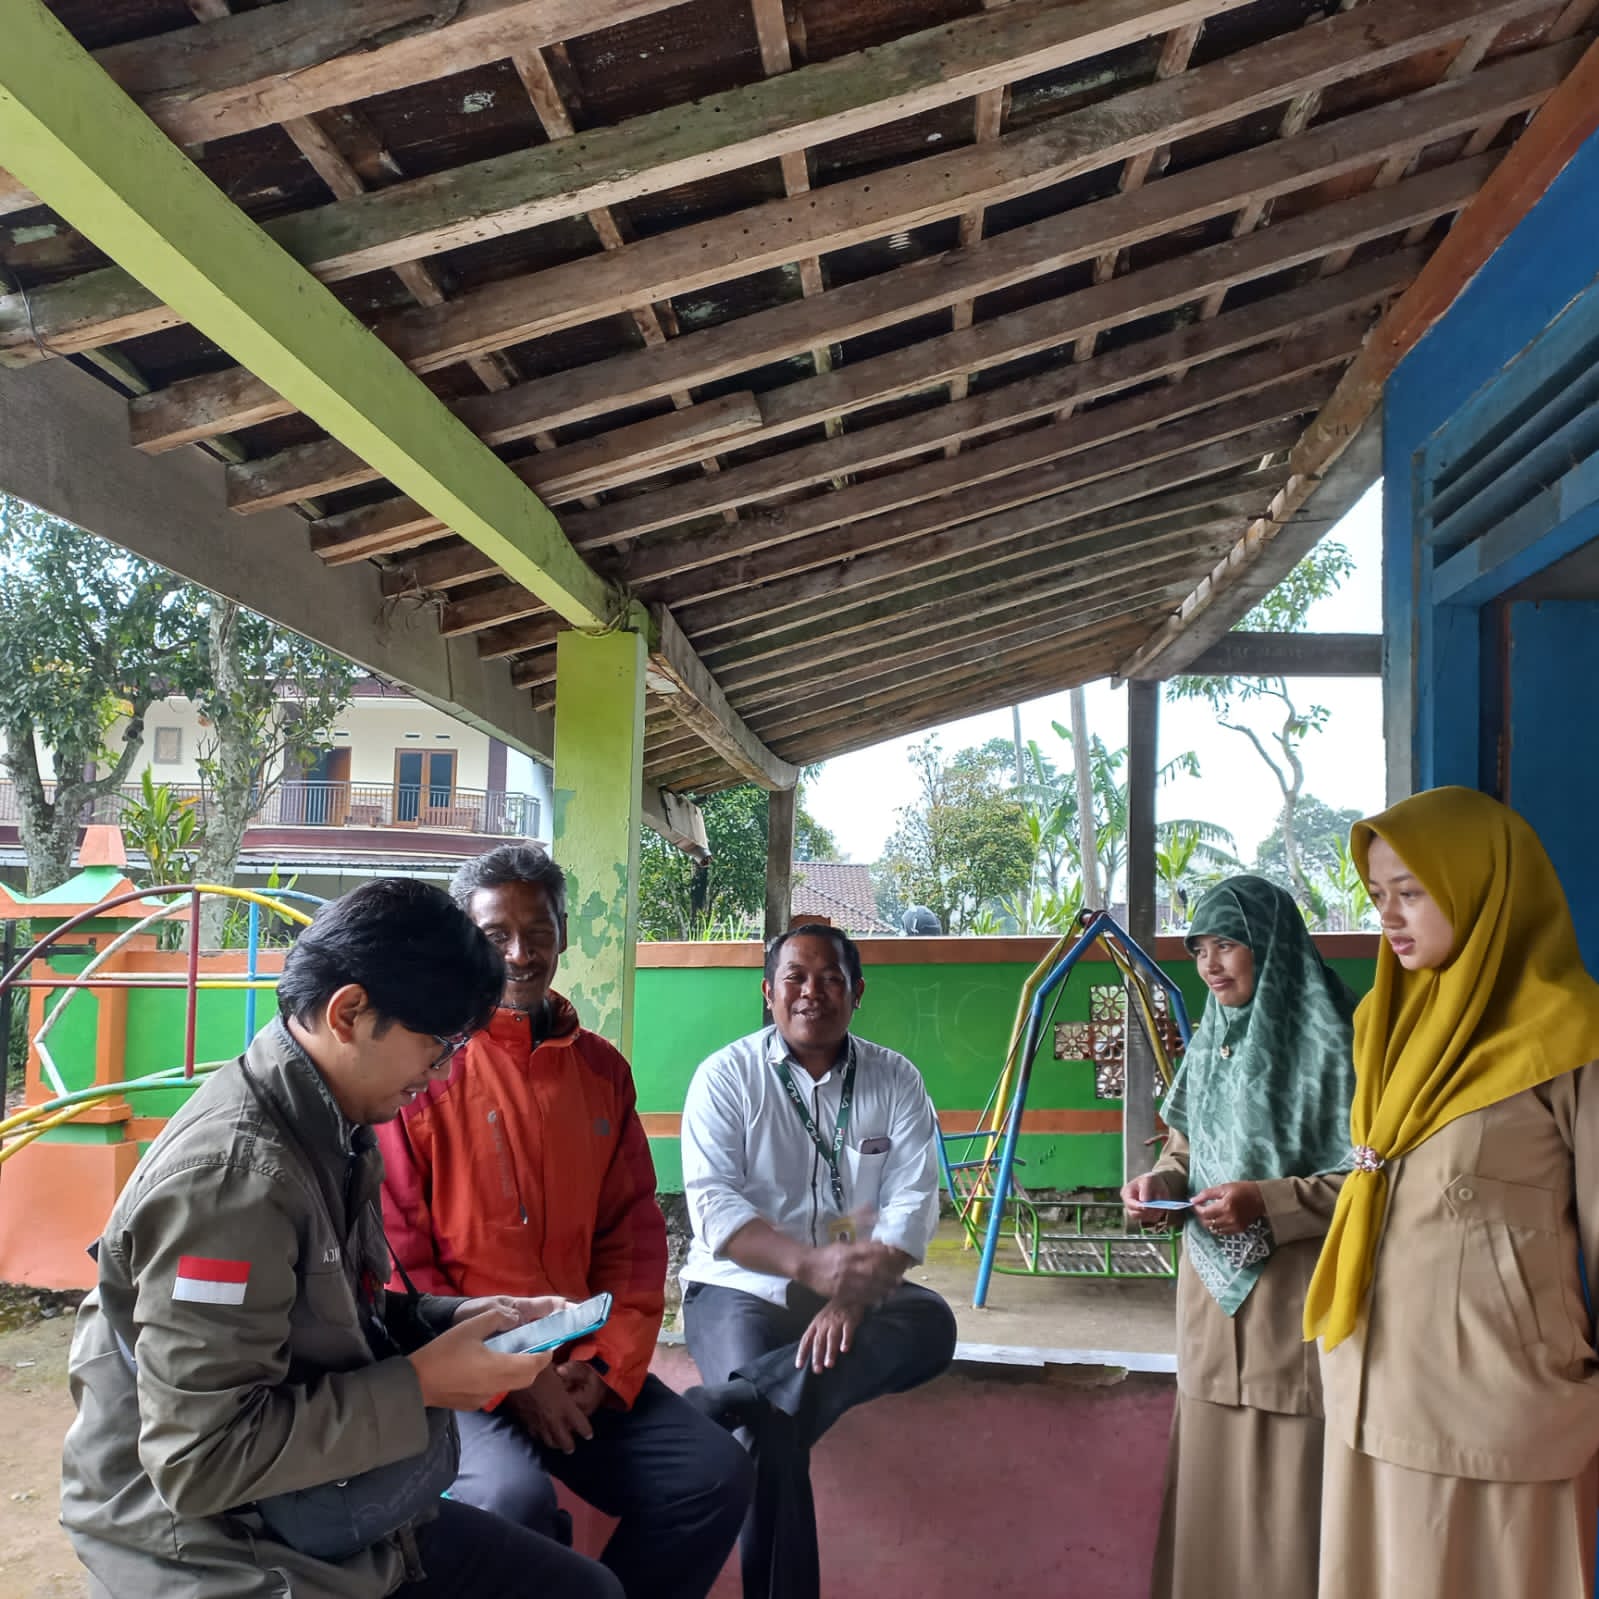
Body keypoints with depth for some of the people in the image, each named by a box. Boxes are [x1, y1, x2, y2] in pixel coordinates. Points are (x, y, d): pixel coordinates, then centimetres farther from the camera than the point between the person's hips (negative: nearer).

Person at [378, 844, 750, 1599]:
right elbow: (394, 1251, -10)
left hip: (578, 1364, 5)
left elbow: (633, 1230, 10)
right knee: (512, 1500, -31)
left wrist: (607, 1364, -4)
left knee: (715, 1475, -8)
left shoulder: (601, 1069, 8)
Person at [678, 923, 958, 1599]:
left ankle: (712, 1407, -37)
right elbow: (712, 1205, -16)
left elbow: (911, 1205, -8)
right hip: (740, 1289, -3)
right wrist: (813, 1264, -33)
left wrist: (853, 1299, -26)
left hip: (856, 1294, 3)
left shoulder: (896, 1081, 2)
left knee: (931, 1323, -28)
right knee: (774, 1424, -31)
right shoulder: (726, 1076, -5)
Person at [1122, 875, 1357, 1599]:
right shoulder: (1210, 1038, 9)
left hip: (1293, 1295, -6)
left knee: (1284, 1483, 1)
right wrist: (1162, 1181, -2)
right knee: (1211, 1474, 13)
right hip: (1212, 1290, 6)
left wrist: (1268, 1201, -21)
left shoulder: (1329, 1039, -12)